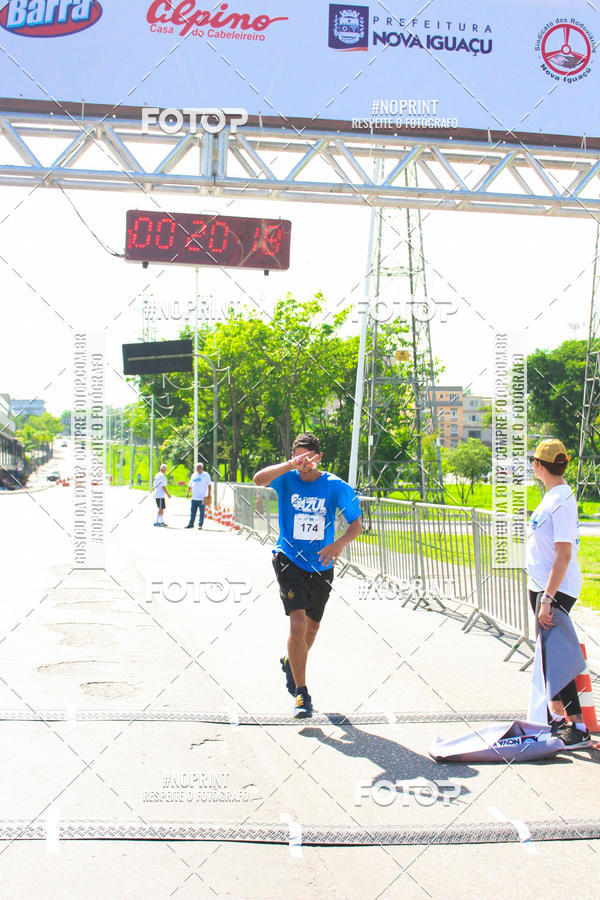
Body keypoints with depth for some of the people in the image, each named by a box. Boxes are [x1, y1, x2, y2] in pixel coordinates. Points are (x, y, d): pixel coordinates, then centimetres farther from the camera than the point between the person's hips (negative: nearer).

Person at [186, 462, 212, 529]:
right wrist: (188, 493, 14)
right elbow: (190, 485, 22)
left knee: (201, 512, -2)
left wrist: (209, 494, -12)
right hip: (194, 497, 5)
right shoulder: (194, 475, 15)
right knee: (193, 512, 8)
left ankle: (200, 525, 4)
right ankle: (191, 524, 15)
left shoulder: (206, 475, -1)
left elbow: (209, 485, -5)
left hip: (202, 498, -5)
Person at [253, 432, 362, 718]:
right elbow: (259, 479, -28)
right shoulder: (287, 479, -8)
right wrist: (292, 465, -40)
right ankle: (301, 694, -8)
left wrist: (340, 543, -26)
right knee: (297, 623, -17)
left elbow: (356, 523, -7)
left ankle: (290, 662, 48)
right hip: (289, 561, -3)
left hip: (321, 566, 3)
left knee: (312, 626, 17)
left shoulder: (335, 486, -7)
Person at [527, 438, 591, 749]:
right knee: (547, 655, 16)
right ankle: (556, 717, 28)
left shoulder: (562, 500, -18)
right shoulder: (552, 496, 12)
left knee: (555, 657, -8)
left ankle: (579, 728, -2)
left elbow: (564, 555, -24)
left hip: (557, 589, -10)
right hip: (541, 585, 10)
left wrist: (547, 599, -26)